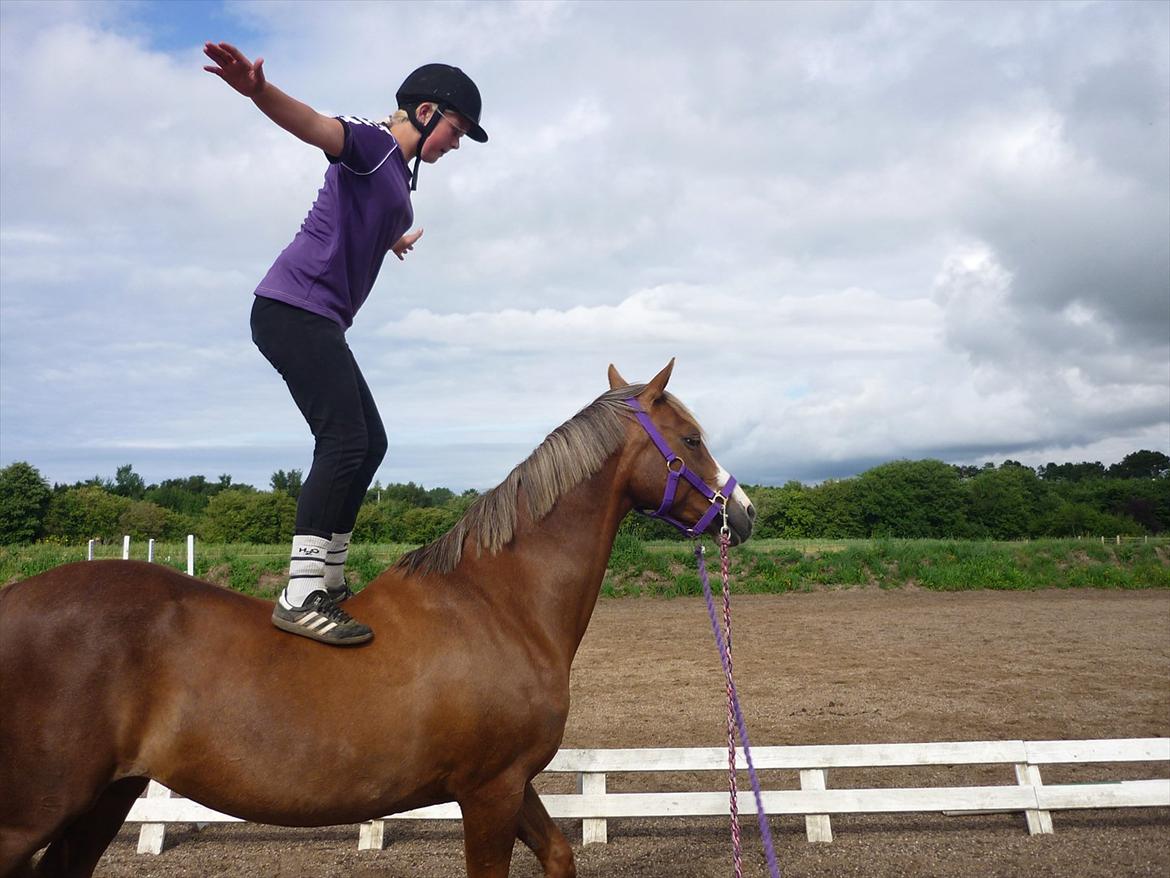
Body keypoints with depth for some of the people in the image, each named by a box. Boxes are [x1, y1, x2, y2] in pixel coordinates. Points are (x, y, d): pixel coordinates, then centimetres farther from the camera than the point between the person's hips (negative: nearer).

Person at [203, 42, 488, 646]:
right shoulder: (371, 144, -4)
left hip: (318, 323, 10)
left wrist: (394, 243, 68)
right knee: (344, 440, -20)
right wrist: (259, 90, -48)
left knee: (369, 443, 11)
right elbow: (315, 126, -27)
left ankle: (328, 579, 17)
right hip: (293, 307, -10)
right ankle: (300, 596, -20)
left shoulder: (400, 176, 22)